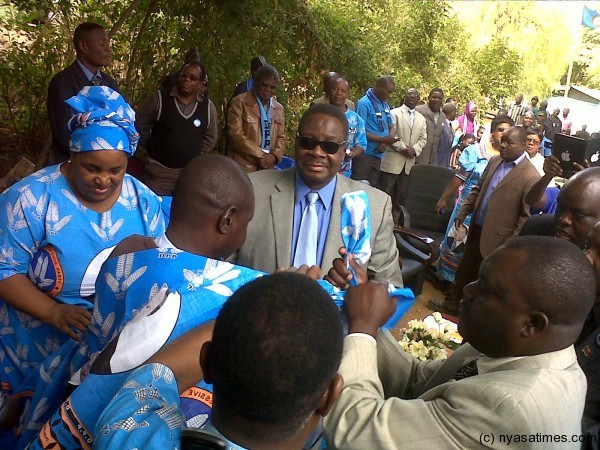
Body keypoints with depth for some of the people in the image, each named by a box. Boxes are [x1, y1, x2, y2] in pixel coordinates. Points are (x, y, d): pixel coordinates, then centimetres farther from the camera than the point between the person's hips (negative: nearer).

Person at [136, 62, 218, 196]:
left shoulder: (208, 106, -1)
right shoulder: (159, 98, -7)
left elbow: (210, 138, 12)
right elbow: (141, 125, 3)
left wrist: (194, 156, 9)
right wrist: (153, 148, 8)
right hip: (159, 170, -2)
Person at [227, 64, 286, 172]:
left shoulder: (279, 109, 14)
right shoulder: (239, 102, -3)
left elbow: (281, 137, 14)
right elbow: (236, 134, -12)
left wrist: (274, 156, -7)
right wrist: (260, 155, -14)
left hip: (267, 167, 5)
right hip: (242, 166, -5)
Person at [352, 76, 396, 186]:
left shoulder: (385, 105, 12)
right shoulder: (364, 104, -11)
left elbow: (392, 128, 13)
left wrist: (386, 143, -8)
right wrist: (383, 139, -21)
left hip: (378, 155, 7)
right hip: (364, 155, -7)